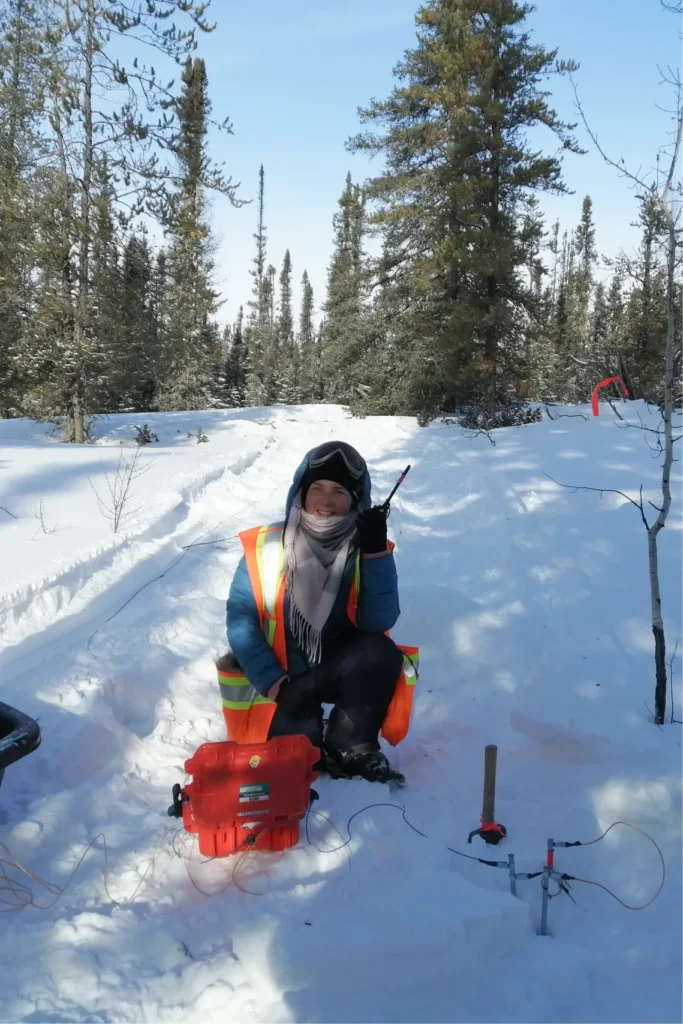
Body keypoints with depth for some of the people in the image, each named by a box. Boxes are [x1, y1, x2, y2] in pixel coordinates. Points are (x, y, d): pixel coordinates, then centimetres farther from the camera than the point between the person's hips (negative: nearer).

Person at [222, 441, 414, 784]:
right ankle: (310, 750, 13)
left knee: (383, 654, -29)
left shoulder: (364, 548, -10)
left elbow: (379, 622, -21)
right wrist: (276, 684, -21)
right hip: (278, 677, -1)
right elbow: (240, 620, -12)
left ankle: (351, 748, -10)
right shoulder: (267, 546, -14)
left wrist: (376, 552, -29)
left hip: (339, 671, 2)